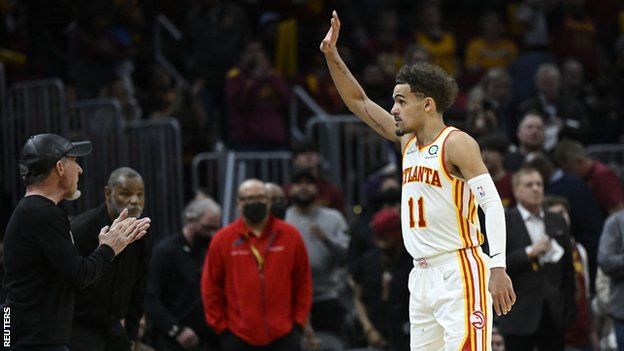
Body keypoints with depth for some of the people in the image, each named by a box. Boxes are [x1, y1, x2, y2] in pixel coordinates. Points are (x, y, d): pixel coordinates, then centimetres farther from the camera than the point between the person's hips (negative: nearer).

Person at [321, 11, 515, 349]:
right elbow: (359, 102, 23)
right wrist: (332, 56, 12)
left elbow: (492, 204, -16)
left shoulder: (456, 143, -9)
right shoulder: (407, 142, 15)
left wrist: (498, 268, -26)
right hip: (422, 277, 8)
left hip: (459, 272, -8)